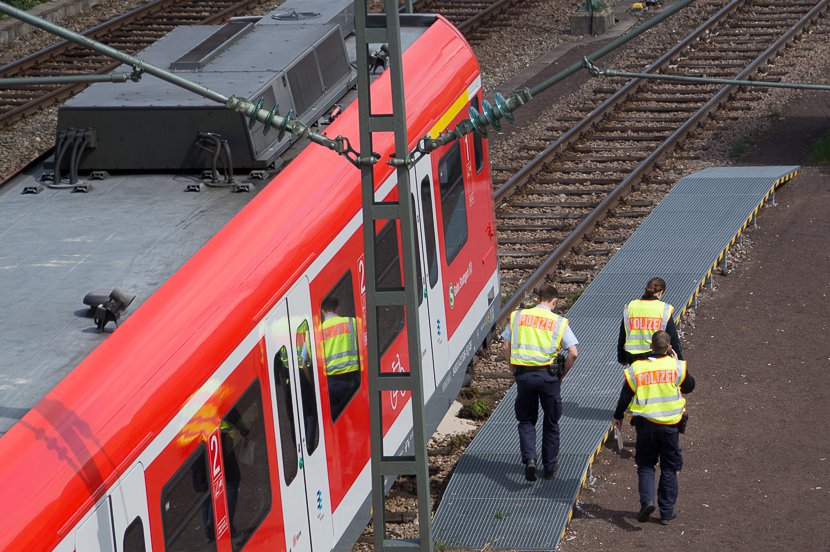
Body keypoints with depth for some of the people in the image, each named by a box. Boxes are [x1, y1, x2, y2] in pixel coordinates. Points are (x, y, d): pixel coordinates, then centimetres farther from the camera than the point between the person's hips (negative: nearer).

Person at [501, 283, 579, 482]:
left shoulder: (518, 316, 4)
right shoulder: (559, 322, -1)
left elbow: (506, 348, 3)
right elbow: (573, 353, -8)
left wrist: (515, 371, 12)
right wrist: (562, 375, 5)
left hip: (523, 374, 1)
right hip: (548, 375, -1)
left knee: (526, 421, 15)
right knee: (551, 423, 15)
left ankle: (529, 459, -8)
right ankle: (550, 467, 21)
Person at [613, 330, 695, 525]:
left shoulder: (636, 368, -3)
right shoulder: (676, 366, -6)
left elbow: (625, 395, 2)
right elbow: (689, 386, 9)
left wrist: (618, 416, 17)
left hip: (645, 424, 0)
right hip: (670, 425, 0)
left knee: (645, 465, 13)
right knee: (669, 468, 11)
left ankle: (646, 500, -10)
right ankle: (666, 511, 12)